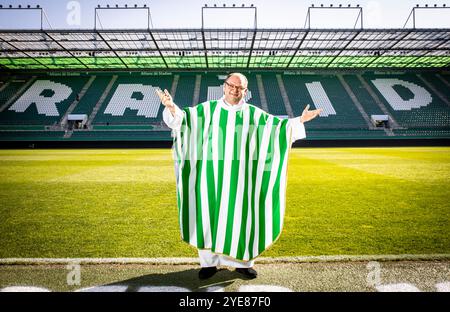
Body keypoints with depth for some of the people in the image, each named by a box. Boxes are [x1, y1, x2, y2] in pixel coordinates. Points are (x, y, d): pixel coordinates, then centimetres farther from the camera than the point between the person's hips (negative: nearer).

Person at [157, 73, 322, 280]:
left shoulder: (254, 114, 7)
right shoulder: (207, 109, 3)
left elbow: (278, 125, 7)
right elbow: (182, 117, -6)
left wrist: (298, 121, -7)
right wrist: (172, 108, -26)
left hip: (239, 178, 1)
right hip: (212, 176, -1)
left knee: (242, 216, 6)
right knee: (209, 215, 4)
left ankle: (243, 262, 24)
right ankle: (209, 262, 21)